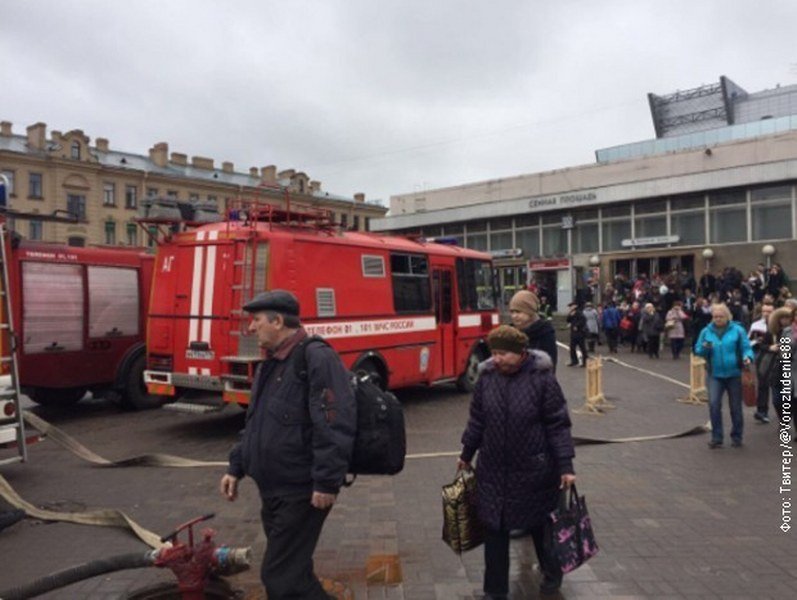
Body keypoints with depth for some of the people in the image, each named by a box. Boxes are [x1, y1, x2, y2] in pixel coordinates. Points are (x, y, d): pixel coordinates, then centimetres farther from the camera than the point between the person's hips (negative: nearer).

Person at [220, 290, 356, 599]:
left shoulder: (317, 359, -19)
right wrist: (237, 467, 17)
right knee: (291, 572, 20)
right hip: (273, 491, 9)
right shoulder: (270, 364, 12)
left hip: (302, 493, -9)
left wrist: (327, 482, -25)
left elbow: (335, 425, -25)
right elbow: (255, 424, 20)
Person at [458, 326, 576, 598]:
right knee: (494, 528, 8)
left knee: (540, 525, 17)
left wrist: (565, 466, -12)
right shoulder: (487, 377, -4)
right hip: (493, 469, 3)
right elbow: (477, 419, 7)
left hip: (534, 469, -3)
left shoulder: (542, 378, -15)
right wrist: (467, 454, 14)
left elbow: (558, 424, -10)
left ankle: (552, 572, 46)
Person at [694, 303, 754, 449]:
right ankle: (716, 438, -1)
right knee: (713, 404, -12)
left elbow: (746, 347, -5)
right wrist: (704, 348, -16)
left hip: (734, 373, -1)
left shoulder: (737, 330, -3)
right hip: (715, 374, 1)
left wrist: (747, 357, -26)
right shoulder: (706, 331, 4)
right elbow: (697, 350, 6)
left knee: (736, 407, 9)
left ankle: (736, 437, 26)